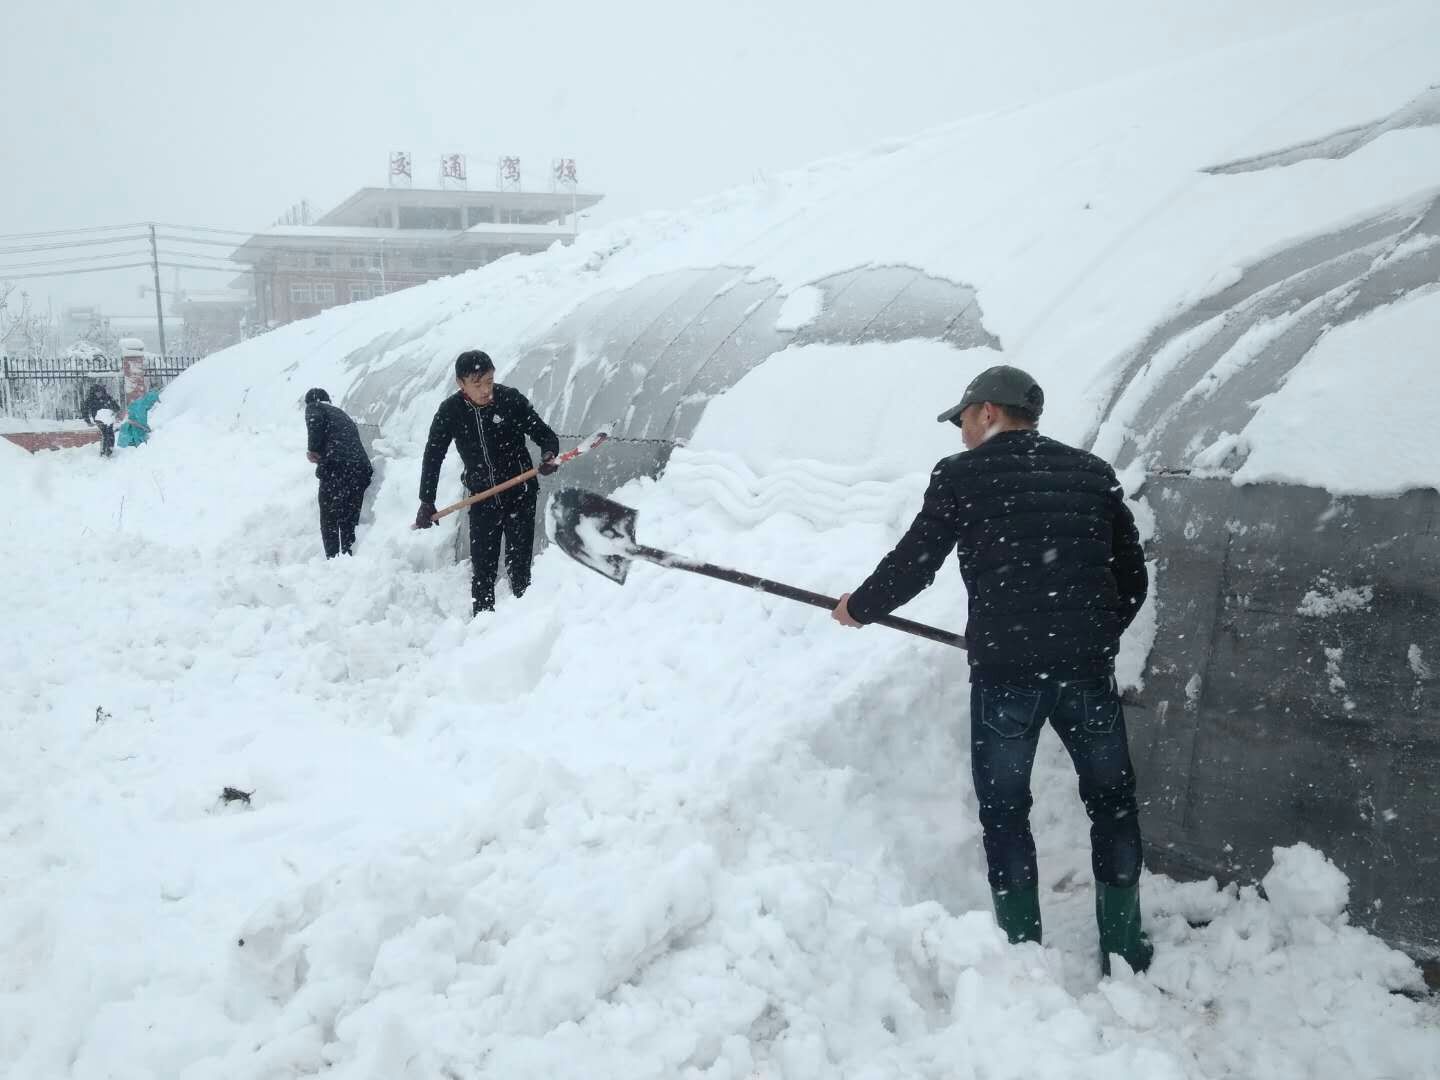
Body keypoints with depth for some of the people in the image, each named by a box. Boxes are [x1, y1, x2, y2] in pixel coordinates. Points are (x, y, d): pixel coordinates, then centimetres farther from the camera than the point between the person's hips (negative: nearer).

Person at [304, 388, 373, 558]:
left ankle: (333, 559, -8)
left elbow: (315, 422, -10)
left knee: (329, 521, 0)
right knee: (350, 522, 13)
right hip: (361, 468, 6)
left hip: (335, 467, -6)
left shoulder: (314, 407, 13)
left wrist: (313, 450, -2)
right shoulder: (342, 414, 32)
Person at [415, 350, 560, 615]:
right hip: (482, 501, 2)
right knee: (482, 570, 5)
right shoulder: (450, 411, -7)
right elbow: (433, 457, 1)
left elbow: (546, 435, -6)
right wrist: (426, 502, -2)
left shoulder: (511, 400, -12)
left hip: (520, 496, -2)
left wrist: (549, 455, -29)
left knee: (519, 567, 0)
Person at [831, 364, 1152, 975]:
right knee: (1112, 802, 19)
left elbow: (912, 565, 4)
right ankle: (1124, 949, 27)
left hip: (1004, 671, -3)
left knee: (1005, 812, 12)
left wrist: (860, 608, 21)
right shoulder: (1093, 473, 11)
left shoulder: (961, 475, 0)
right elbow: (1132, 579, 14)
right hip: (1088, 667, 3)